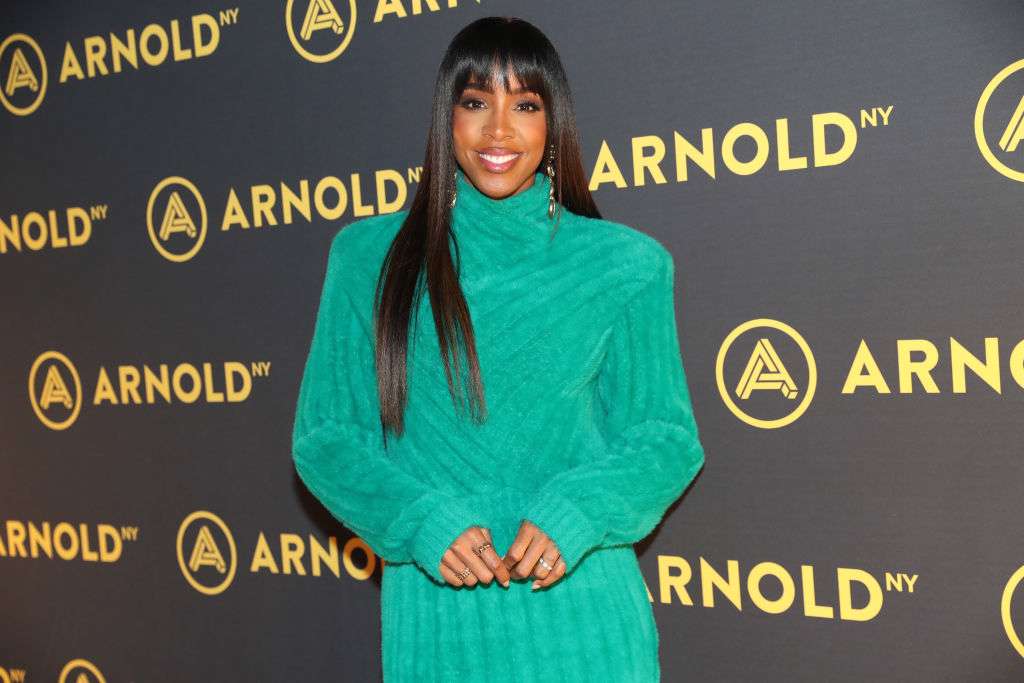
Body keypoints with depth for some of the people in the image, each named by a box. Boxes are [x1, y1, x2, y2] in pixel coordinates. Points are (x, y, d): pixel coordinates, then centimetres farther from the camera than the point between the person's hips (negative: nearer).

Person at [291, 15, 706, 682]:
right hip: (434, 612, 1)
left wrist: (574, 516, -14)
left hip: (579, 609, 0)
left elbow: (665, 436, 4)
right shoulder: (370, 256, 0)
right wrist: (422, 523, -14)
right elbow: (324, 435, 2)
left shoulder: (622, 264, -1)